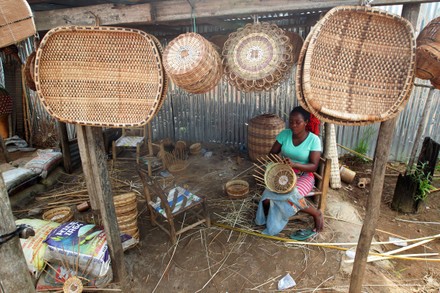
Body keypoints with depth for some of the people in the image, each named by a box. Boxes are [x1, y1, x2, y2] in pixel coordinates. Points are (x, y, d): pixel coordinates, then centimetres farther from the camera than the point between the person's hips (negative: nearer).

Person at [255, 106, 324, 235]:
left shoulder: (314, 139, -13)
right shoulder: (284, 134, -4)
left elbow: (314, 166, -15)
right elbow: (272, 153, 1)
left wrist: (295, 164, -32)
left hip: (304, 175, -2)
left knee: (290, 196, -32)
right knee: (270, 194, -27)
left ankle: (316, 213, -2)